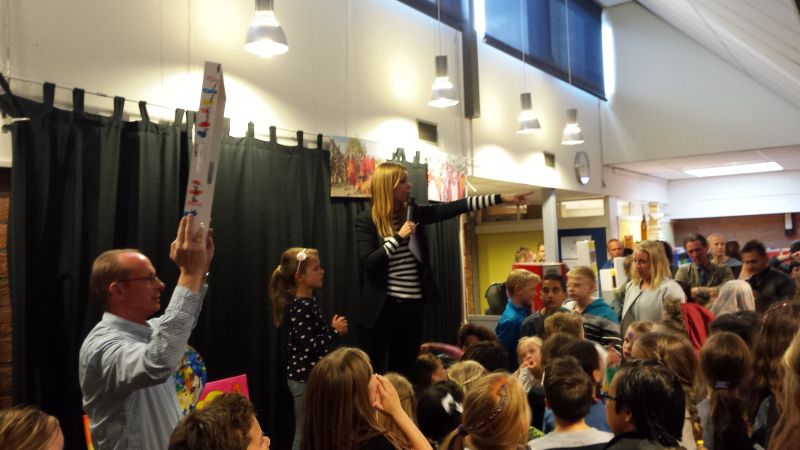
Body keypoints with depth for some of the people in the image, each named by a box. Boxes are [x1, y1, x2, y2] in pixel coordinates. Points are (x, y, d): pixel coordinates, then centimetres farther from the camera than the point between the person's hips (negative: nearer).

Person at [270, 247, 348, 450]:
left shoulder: (308, 302, 7)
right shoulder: (300, 308, -21)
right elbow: (308, 346, -27)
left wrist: (333, 329, 3)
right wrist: (335, 331, -18)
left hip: (313, 374, 9)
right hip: (304, 378, -9)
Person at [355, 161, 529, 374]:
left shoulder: (412, 213, 6)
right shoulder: (366, 221, -7)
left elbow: (451, 208, 0)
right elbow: (369, 263, -17)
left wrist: (501, 198, -4)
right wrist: (399, 237, -19)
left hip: (412, 304, 5)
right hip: (382, 306, -5)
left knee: (404, 368, 15)